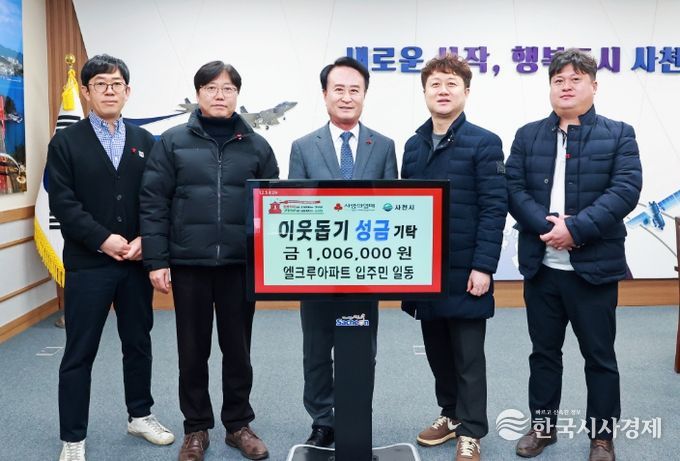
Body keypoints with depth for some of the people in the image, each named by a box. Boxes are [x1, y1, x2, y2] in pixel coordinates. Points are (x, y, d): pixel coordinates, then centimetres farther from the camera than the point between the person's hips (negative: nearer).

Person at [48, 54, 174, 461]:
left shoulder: (146, 142, 9)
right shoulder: (65, 143, 1)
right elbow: (62, 202, -7)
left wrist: (144, 240, -10)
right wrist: (104, 240, -16)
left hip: (137, 261, 3)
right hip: (87, 264, -3)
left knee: (138, 342, 15)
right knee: (80, 352, 4)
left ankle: (141, 415, 33)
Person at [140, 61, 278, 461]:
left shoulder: (257, 146, 6)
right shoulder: (173, 142, 2)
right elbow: (154, 203, -1)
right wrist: (156, 261, -7)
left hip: (241, 265, 1)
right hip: (188, 264, 0)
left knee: (238, 348, 11)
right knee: (192, 350, 10)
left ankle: (239, 424, 27)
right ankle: (197, 428, 26)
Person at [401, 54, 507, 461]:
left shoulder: (484, 143, -6)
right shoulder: (414, 145, 10)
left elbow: (494, 210, -11)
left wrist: (483, 267, -17)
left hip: (465, 270, -5)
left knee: (468, 356, 5)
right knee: (437, 350, 16)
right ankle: (451, 414, 33)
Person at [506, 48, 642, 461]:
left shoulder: (619, 134, 1)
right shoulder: (528, 136, 8)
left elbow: (626, 190, -11)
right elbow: (514, 189, -2)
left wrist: (575, 228, -21)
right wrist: (547, 226, -18)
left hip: (595, 265, -2)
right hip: (541, 265, 3)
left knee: (600, 356, 9)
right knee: (544, 351, 15)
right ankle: (543, 425, 30)